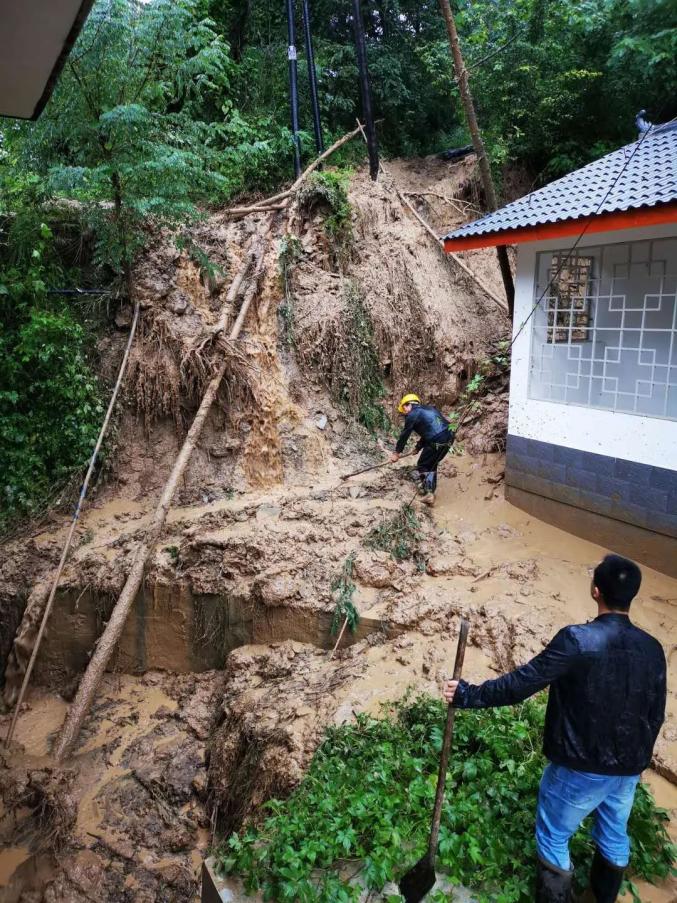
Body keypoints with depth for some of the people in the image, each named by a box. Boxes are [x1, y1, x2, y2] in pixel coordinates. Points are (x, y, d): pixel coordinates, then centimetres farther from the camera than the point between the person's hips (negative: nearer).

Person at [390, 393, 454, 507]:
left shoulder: (412, 415, -1)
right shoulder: (429, 408, 23)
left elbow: (404, 435, 4)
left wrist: (397, 452, 14)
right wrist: (418, 447, 35)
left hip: (436, 442, -8)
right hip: (449, 438, 8)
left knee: (423, 466, 8)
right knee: (432, 463, 24)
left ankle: (429, 494, 2)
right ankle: (430, 488, 31)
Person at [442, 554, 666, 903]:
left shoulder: (577, 640, -24)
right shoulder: (652, 648, -5)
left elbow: (519, 684, -23)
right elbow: (655, 714, 5)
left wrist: (468, 695, -13)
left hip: (579, 766, -6)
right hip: (628, 769, 6)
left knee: (553, 839, 13)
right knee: (614, 836, 26)